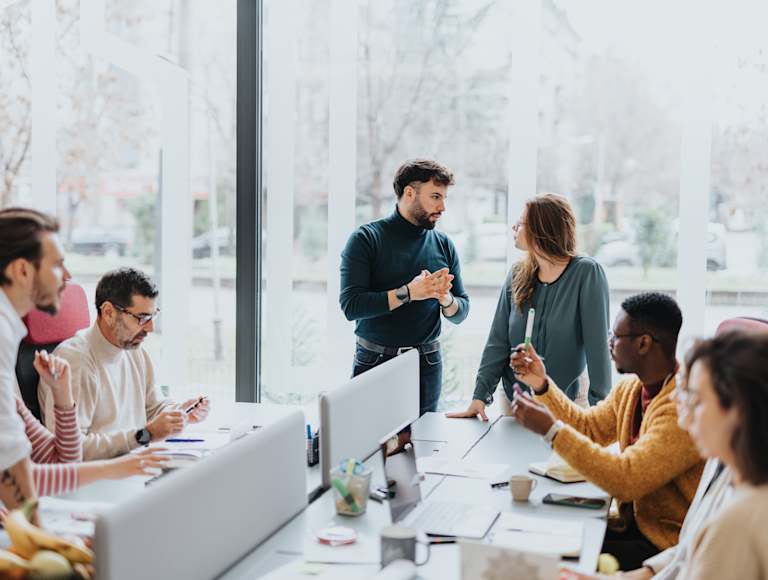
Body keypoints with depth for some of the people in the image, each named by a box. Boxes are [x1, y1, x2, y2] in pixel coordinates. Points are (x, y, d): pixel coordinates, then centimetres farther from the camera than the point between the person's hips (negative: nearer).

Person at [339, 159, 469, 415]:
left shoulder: (443, 244, 7)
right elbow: (350, 306, -15)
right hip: (374, 362, -3)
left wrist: (446, 299, -13)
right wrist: (408, 293, -20)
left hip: (427, 365, 3)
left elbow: (460, 314, 9)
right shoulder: (365, 238, -6)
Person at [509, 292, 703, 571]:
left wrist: (552, 429, -27)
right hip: (634, 521, 8)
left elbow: (627, 480, -30)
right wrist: (542, 384, 5)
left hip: (669, 544, -8)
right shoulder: (631, 387, 4)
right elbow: (589, 426, 18)